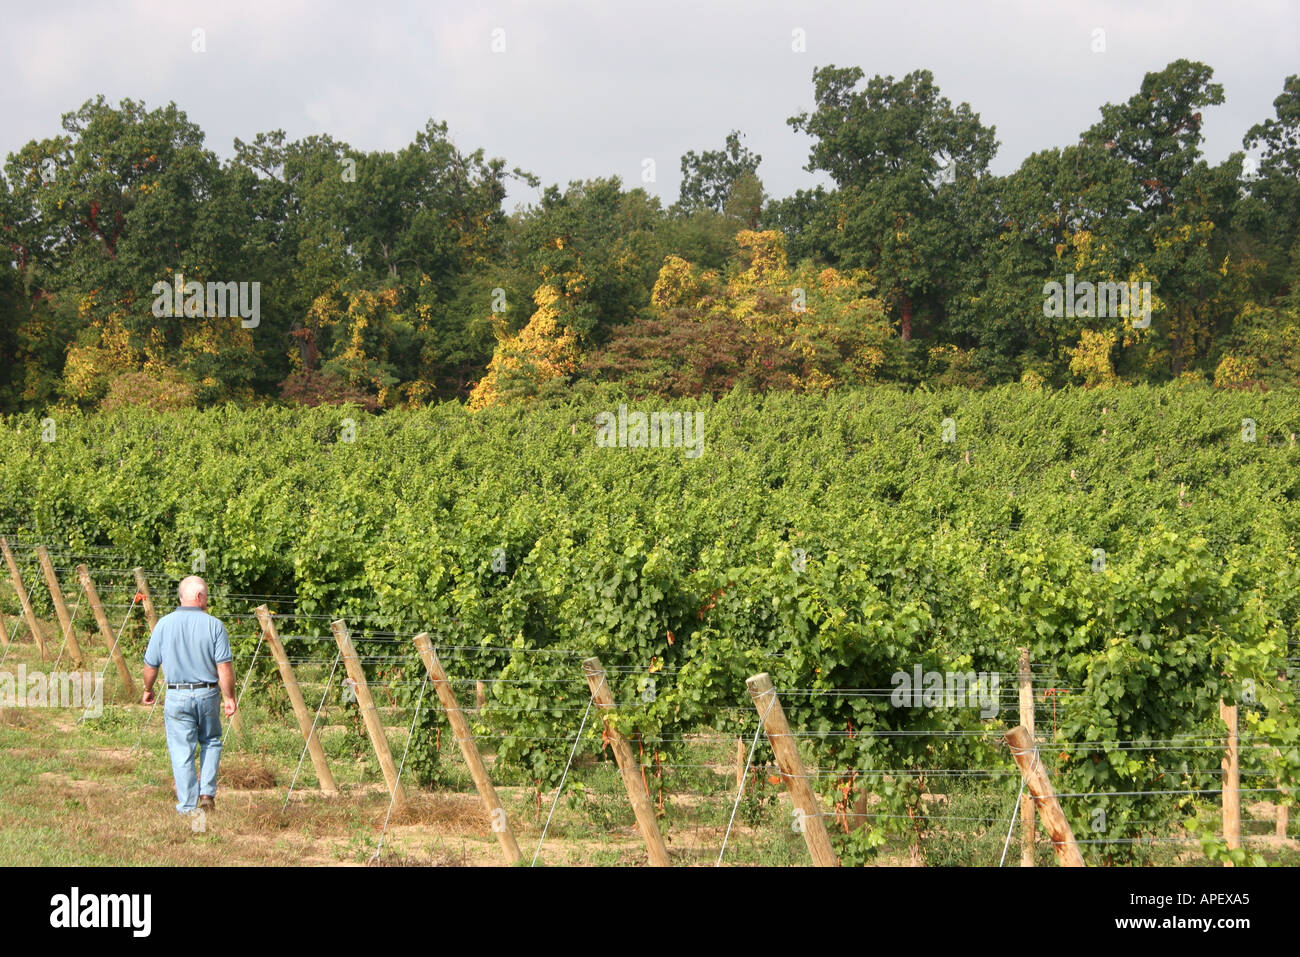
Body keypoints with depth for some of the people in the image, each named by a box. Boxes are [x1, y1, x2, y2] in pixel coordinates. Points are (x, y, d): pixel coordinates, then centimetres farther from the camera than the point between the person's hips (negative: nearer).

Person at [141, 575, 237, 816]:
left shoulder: (164, 624, -2)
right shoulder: (214, 625, -6)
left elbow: (150, 664, 4)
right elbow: (224, 666, -9)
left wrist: (148, 689, 21)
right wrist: (229, 697, 0)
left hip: (177, 696, 0)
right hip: (207, 694, 0)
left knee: (182, 752, 4)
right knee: (211, 742, 21)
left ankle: (187, 807, 4)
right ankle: (207, 793, 10)